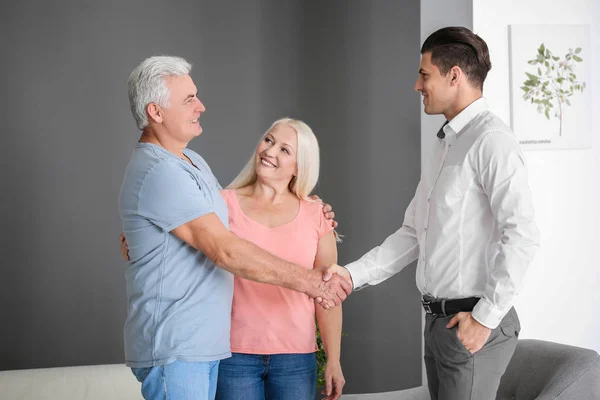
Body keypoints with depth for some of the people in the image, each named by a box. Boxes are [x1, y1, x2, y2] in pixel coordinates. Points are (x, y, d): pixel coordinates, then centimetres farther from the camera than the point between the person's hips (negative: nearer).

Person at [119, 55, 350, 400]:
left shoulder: (194, 162, 14)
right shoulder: (158, 172, -18)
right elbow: (225, 251, -22)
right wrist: (308, 280, -19)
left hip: (204, 343, 9)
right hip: (174, 348, -9)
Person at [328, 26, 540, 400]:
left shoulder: (491, 141, -13)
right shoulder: (447, 144, 16)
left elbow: (523, 236, -22)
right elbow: (414, 234, 17)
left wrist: (485, 317, -19)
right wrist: (352, 275, 9)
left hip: (472, 323, -9)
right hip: (439, 319, 9)